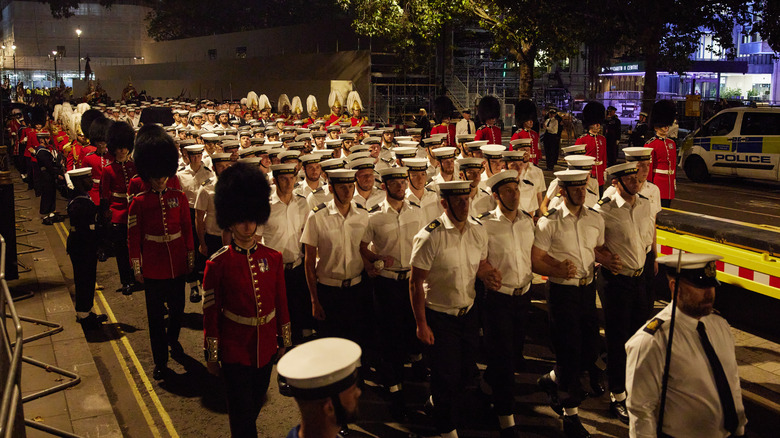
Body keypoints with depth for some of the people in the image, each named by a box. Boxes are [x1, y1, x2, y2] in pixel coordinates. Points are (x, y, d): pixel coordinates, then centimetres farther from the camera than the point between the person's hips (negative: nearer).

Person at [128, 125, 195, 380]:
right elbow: (134, 237, -3)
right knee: (156, 315, 6)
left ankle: (172, 338, 45)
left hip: (177, 265, 2)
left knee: (178, 307, 16)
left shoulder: (179, 198, -1)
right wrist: (137, 268, -3)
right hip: (153, 268, -2)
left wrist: (190, 259, 7)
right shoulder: (139, 203, -7)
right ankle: (160, 361, 17)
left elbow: (187, 230, 5)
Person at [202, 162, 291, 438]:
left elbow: (281, 304, 6)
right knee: (243, 415, 4)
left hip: (265, 349, 4)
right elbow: (210, 311, -7)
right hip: (234, 352, -4)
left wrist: (285, 342, 10)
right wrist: (211, 354, -2)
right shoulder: (218, 263, -12)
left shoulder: (273, 258, -2)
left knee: (255, 407, 21)